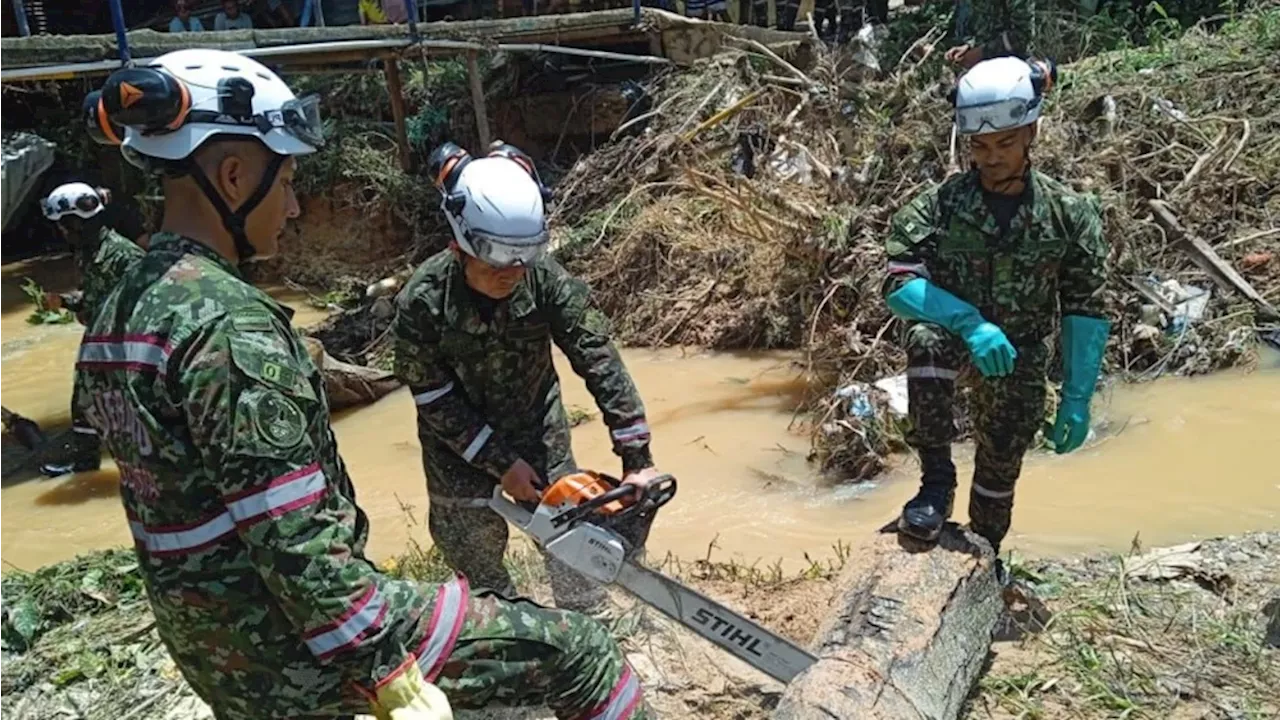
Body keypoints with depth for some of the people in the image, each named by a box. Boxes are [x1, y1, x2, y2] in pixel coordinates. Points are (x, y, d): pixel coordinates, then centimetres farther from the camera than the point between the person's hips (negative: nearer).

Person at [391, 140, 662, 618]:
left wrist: (637, 457, -24)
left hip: (541, 439, 1)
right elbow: (435, 401, -19)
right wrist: (500, 464, -19)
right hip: (460, 455, -1)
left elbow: (598, 360, -22)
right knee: (476, 562, 14)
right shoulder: (421, 302, -27)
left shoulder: (545, 278, -25)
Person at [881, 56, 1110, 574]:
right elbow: (899, 285, -24)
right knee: (928, 338, -36)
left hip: (1018, 355, 2)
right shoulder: (939, 205, -16)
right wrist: (970, 322, -37)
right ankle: (936, 481, -23)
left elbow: (1086, 312, -7)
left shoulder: (1070, 213, -12)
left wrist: (1077, 399, -10)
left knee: (1001, 465, 10)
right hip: (953, 335, -1)